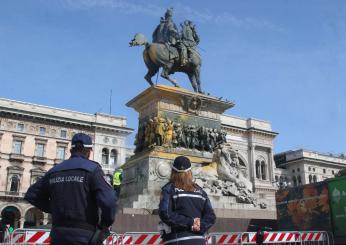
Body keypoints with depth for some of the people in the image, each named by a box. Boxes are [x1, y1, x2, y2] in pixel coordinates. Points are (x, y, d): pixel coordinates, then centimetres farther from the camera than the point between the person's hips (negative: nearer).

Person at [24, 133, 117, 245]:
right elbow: (108, 199, -20)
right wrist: (106, 223, -3)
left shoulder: (54, 171, 11)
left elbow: (31, 195, 20)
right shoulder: (92, 168, -7)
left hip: (58, 235, 6)